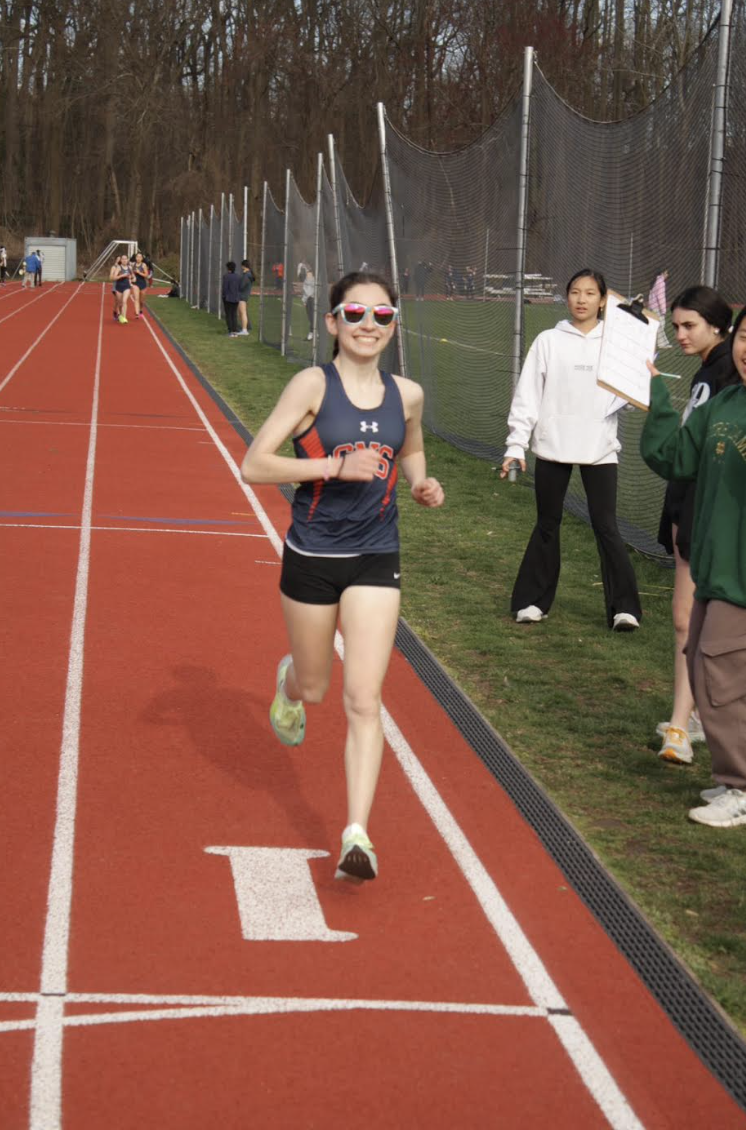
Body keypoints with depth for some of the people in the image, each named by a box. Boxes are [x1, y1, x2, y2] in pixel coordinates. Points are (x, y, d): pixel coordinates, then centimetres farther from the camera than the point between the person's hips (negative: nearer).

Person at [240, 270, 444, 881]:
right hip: (312, 556, -2)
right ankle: (290, 682, 56)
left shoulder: (407, 394, 0)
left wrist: (422, 483, 0)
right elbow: (254, 464, -17)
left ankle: (357, 836, -7)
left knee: (364, 703, -8)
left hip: (375, 560, 2)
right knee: (313, 689, 17)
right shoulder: (313, 385, -12)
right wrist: (336, 466, -25)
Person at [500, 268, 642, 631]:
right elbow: (528, 395, 2)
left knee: (606, 526, -4)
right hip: (553, 447, 1)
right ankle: (533, 601, 19)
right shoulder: (549, 341, 3)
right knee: (547, 525, 9)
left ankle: (624, 607, -1)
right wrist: (516, 444, -3)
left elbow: (627, 391, 3)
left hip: (600, 448, -1)